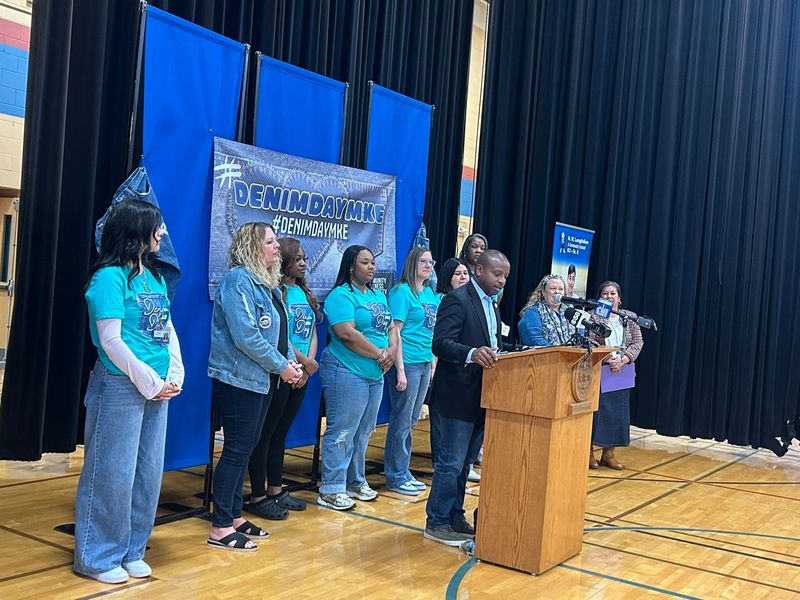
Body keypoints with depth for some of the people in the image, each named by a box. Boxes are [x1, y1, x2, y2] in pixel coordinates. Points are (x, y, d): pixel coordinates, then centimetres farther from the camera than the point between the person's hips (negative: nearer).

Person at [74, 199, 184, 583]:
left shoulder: (155, 277, 11)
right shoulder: (110, 277, -12)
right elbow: (111, 341, -16)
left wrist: (174, 376, 1)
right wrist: (150, 382, -13)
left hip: (157, 389, 8)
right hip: (121, 388, -8)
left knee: (148, 474, 13)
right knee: (112, 474, 1)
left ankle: (131, 550, 28)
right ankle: (98, 557, 17)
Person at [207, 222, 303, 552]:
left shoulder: (267, 284, 14)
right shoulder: (238, 280, -15)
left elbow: (279, 332, 17)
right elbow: (246, 336, -23)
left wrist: (290, 361, 0)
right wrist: (281, 366, -16)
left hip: (261, 379, 9)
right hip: (239, 379, -9)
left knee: (245, 447, 14)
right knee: (237, 449, -5)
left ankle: (234, 516, 25)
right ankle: (220, 529, 4)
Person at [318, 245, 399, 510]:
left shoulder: (379, 296, 16)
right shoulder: (341, 295, -11)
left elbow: (391, 328, 16)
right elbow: (347, 334, -21)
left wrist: (391, 351, -5)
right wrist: (379, 354, -15)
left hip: (375, 374, 9)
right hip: (347, 372, -8)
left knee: (363, 432, 16)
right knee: (342, 432, -4)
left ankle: (355, 481, 28)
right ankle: (330, 490, 3)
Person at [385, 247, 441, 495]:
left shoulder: (431, 294, 13)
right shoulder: (402, 291, -9)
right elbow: (395, 331, -14)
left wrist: (434, 364, 14)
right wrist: (400, 370, -18)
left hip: (425, 363, 8)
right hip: (407, 363, -8)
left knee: (411, 420, 15)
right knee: (402, 420, 0)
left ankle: (403, 473, 25)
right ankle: (395, 477, 10)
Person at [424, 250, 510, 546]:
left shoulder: (491, 305, 17)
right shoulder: (457, 300, -12)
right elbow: (440, 343, -23)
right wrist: (472, 353, -39)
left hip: (481, 398, 9)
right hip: (456, 398, -9)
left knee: (465, 463, 16)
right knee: (450, 464, -2)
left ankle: (455, 517, 27)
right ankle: (437, 523, 11)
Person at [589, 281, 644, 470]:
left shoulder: (630, 318, 9)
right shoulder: (593, 316, -1)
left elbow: (637, 343, 3)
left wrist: (622, 360, -13)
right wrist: (607, 359, -21)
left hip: (621, 373, 4)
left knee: (617, 412, 6)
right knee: (595, 410, -4)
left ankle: (608, 454, 15)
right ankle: (588, 452, 7)